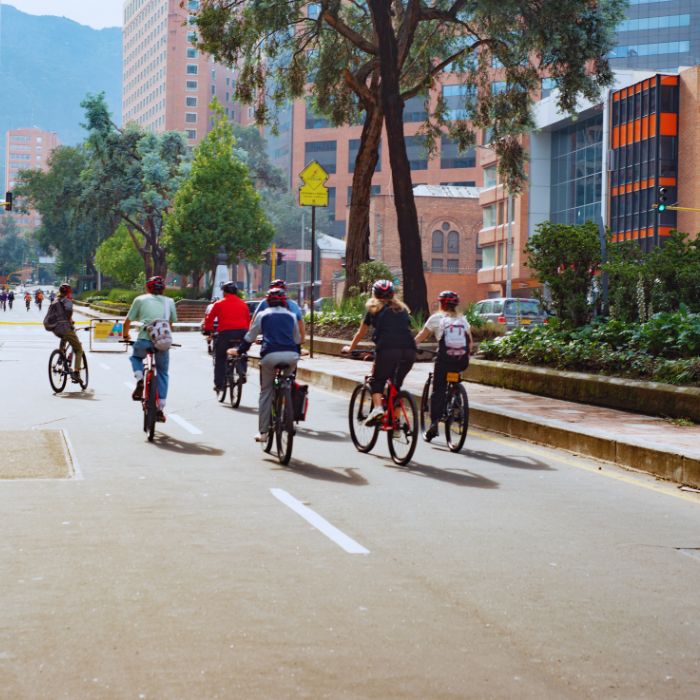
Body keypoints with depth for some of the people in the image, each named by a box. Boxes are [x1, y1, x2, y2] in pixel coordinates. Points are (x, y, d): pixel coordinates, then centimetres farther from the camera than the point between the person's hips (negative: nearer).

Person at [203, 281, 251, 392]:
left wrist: (208, 330, 22)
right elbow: (248, 319, 19)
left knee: (220, 359, 10)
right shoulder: (243, 304, 16)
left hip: (226, 333, -3)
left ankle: (219, 384, 8)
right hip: (242, 333, 3)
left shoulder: (219, 304, 6)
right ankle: (242, 372, -2)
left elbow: (209, 318, 9)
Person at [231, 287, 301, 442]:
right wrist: (297, 352, 49)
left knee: (266, 392, 7)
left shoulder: (262, 315, 15)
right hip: (291, 355, 2)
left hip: (270, 355, -1)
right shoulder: (291, 316, 21)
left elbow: (250, 337, 18)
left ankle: (263, 432, 4)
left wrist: (239, 351, 33)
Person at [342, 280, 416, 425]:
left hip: (387, 349, -3)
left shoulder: (374, 309, 19)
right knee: (396, 384, 18)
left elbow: (360, 333, 26)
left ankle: (377, 408, -12)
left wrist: (350, 348, 42)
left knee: (377, 381, 13)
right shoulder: (402, 309, 27)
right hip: (409, 350, 3)